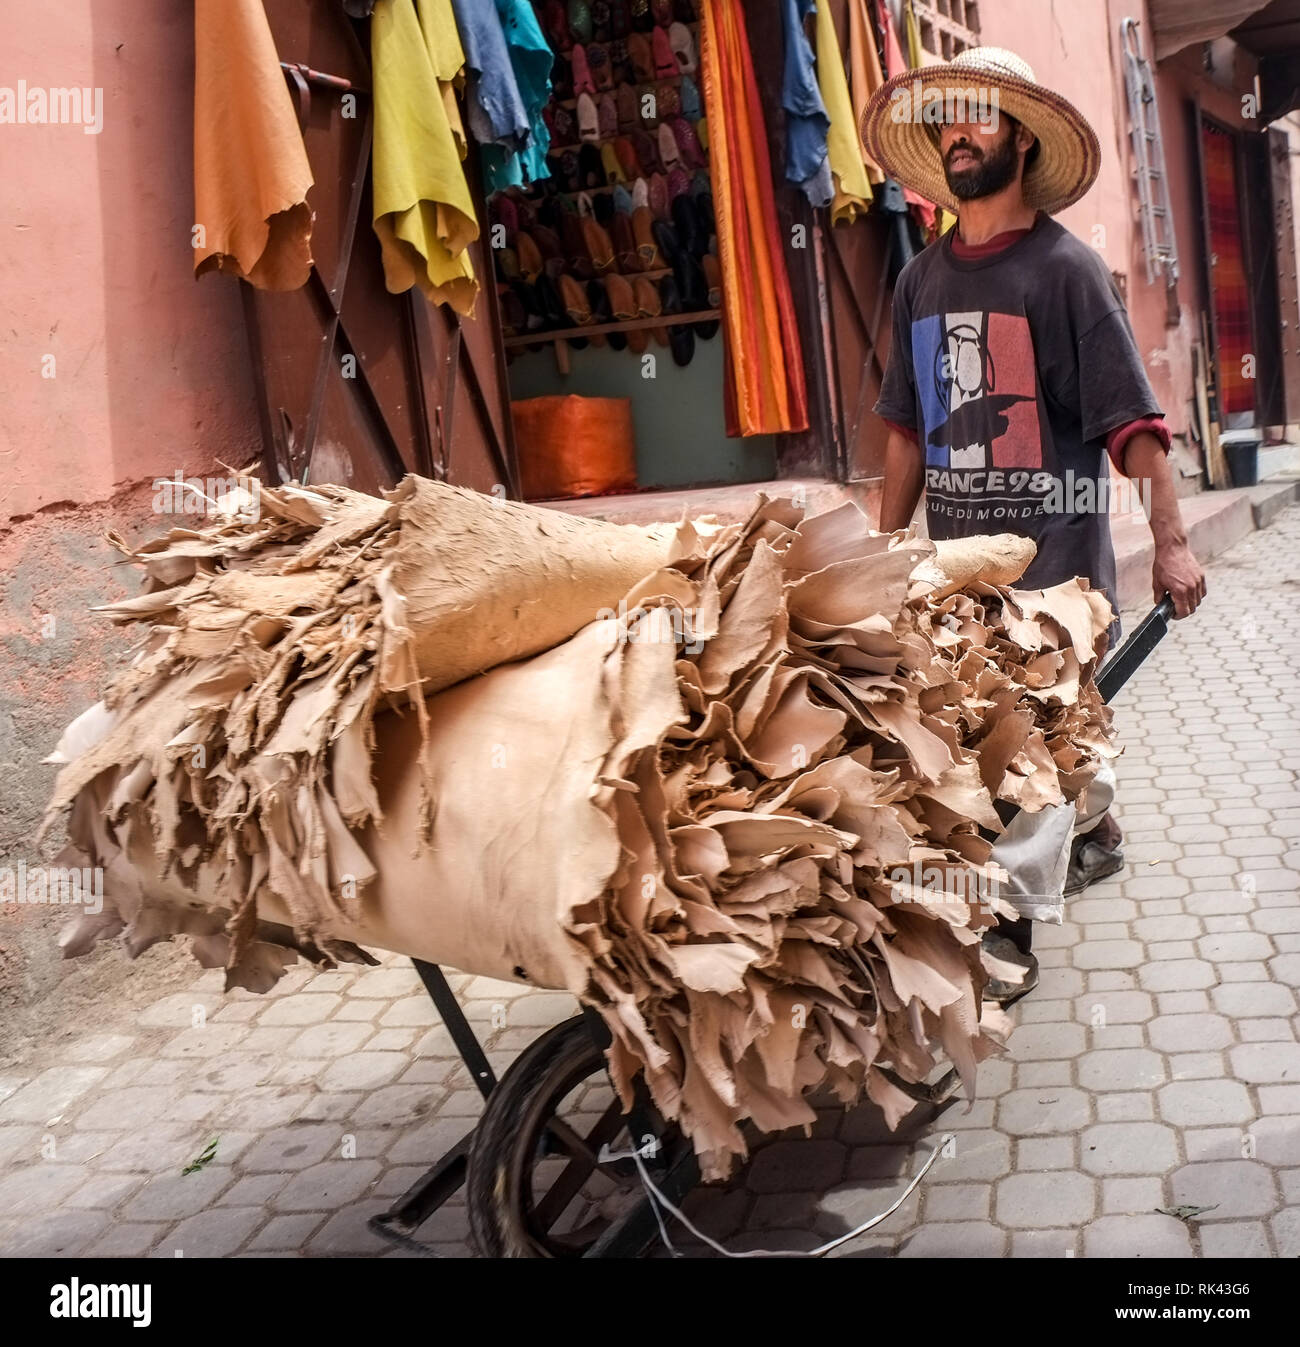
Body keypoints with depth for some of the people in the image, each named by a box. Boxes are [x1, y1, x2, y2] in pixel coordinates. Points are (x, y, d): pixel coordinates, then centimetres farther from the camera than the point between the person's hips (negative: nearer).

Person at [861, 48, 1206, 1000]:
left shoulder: (1064, 265, -8)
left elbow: (1132, 418, -11)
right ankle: (1097, 829, 43)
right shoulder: (922, 279, 8)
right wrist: (887, 547, 13)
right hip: (958, 552, 5)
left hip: (1053, 547, -5)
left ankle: (1013, 929, 4)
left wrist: (1172, 540, -14)